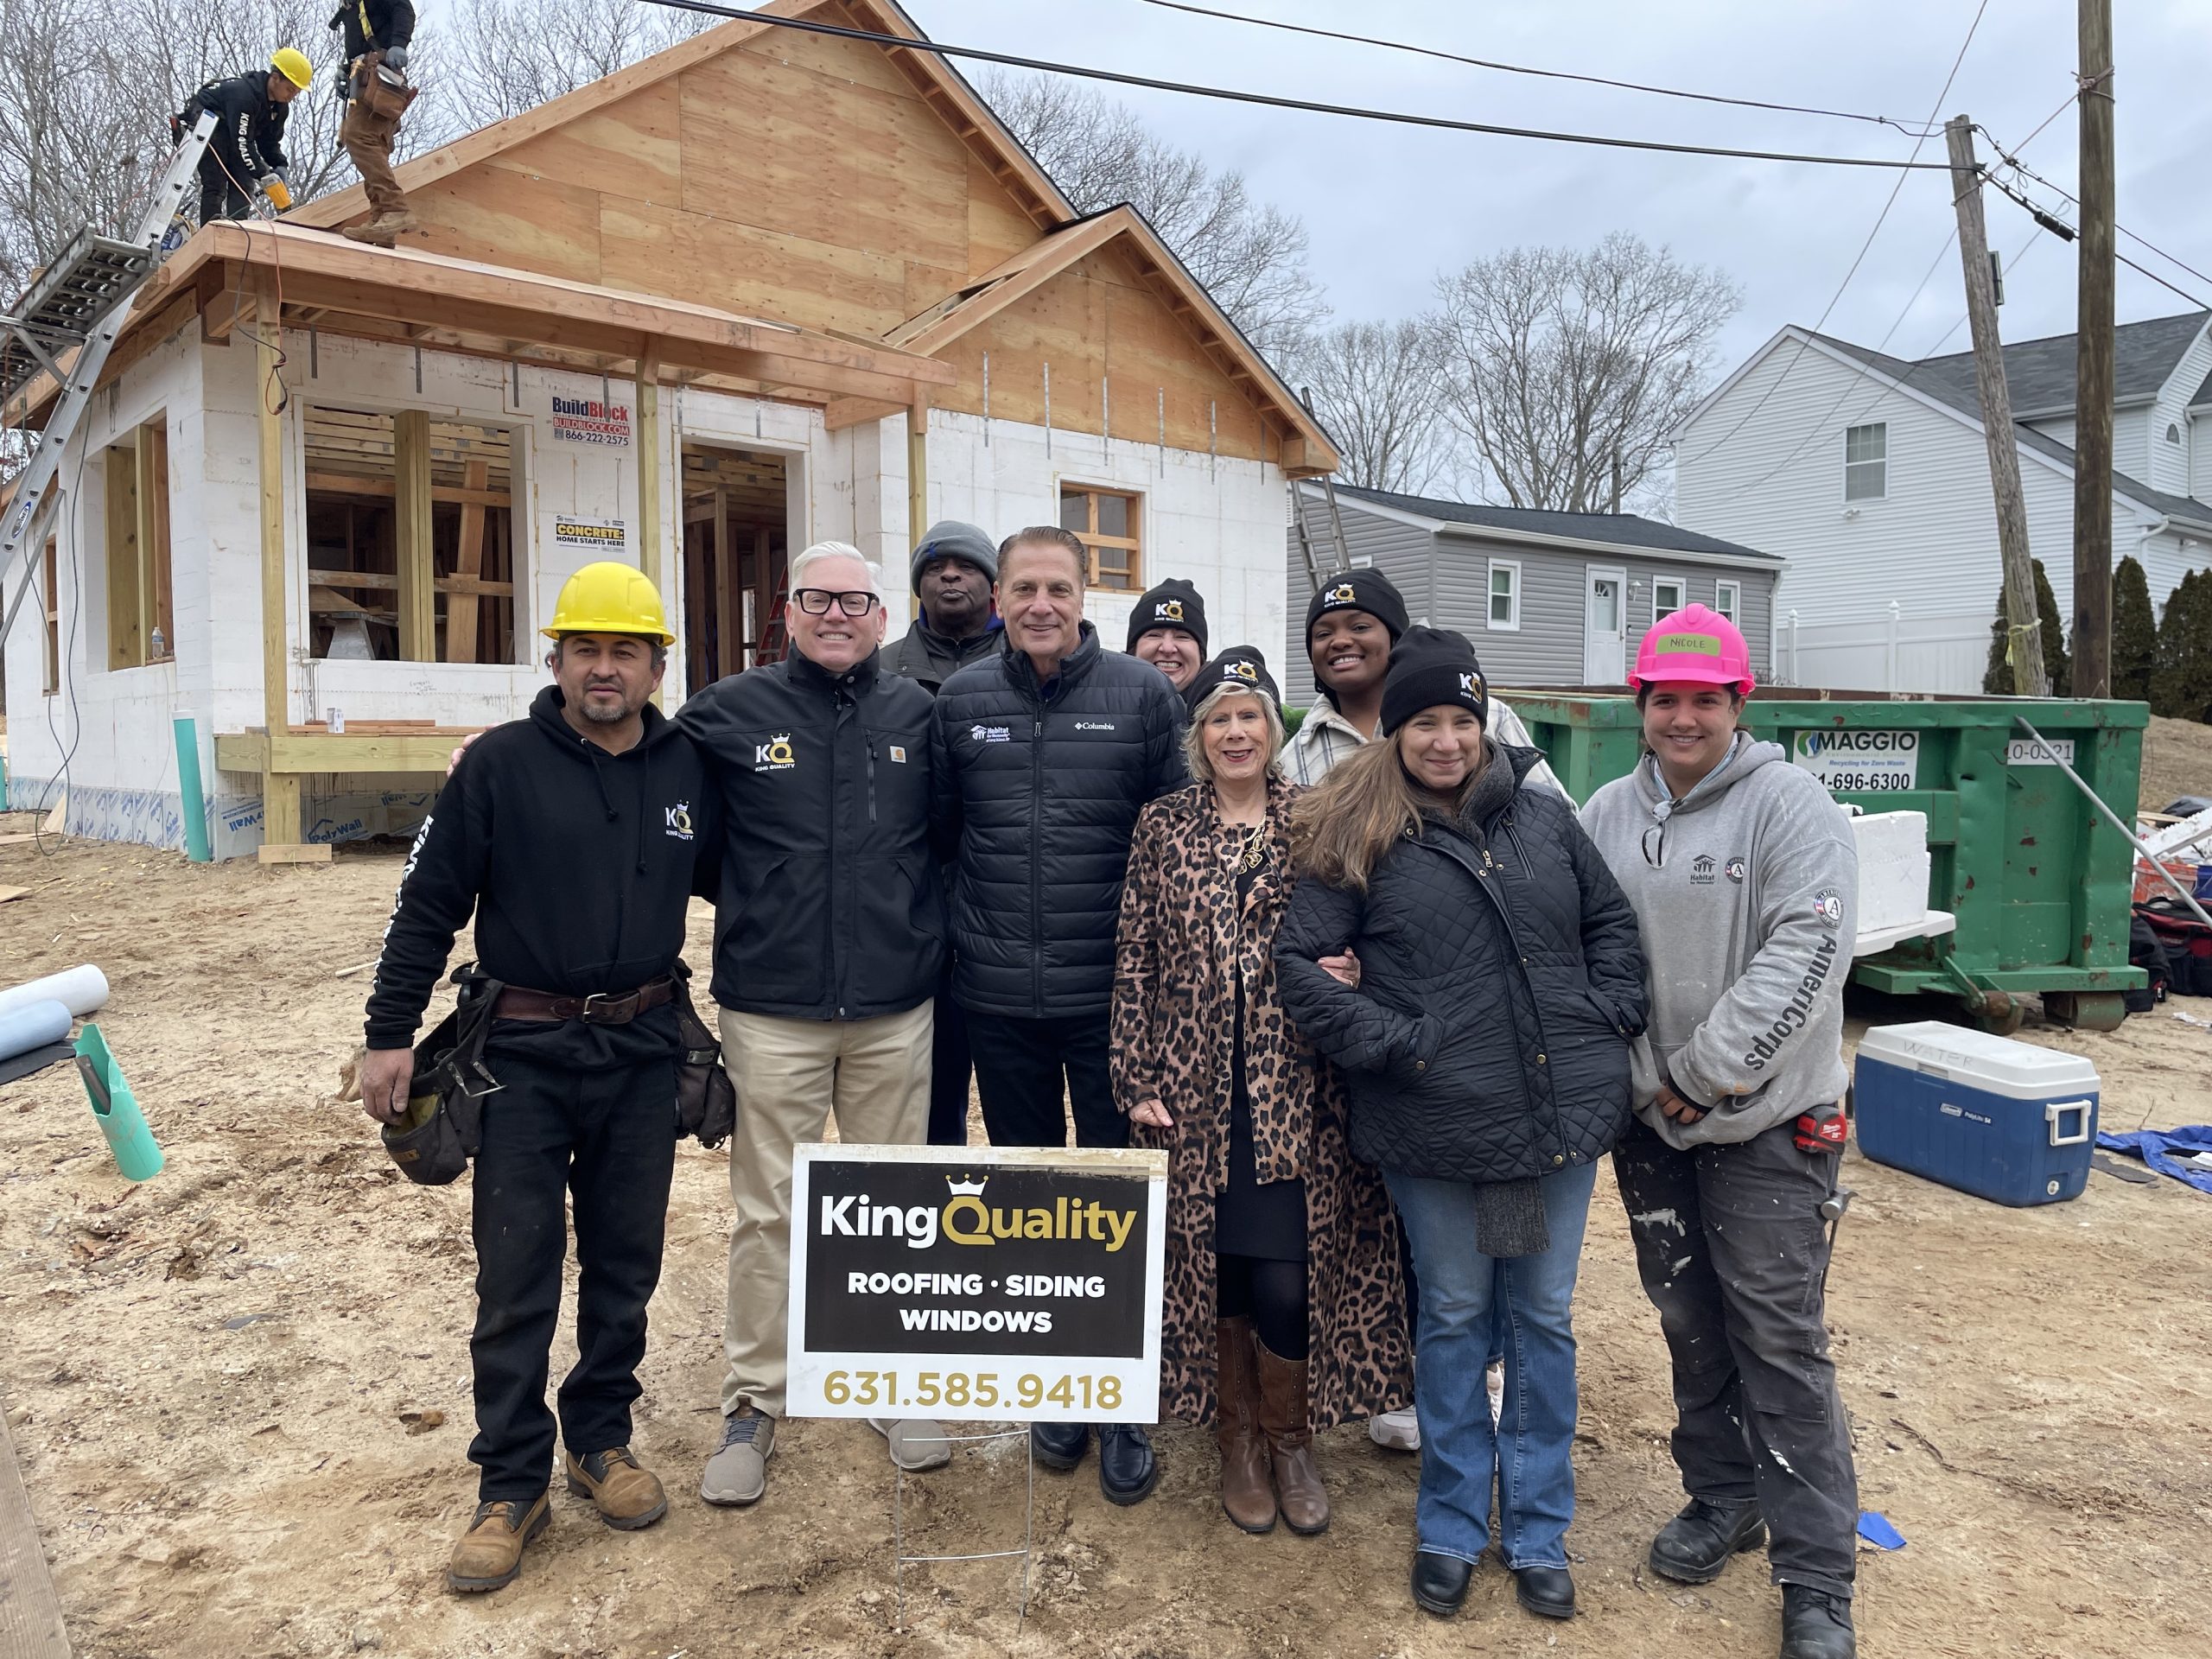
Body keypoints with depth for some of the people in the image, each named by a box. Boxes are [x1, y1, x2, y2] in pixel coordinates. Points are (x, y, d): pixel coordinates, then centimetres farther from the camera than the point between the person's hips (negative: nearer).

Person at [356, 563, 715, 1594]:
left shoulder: (689, 770, 1)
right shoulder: (500, 765, -7)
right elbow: (429, 903, -4)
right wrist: (390, 1034, -5)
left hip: (641, 1050, 3)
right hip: (523, 1052, -2)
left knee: (625, 1264, 13)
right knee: (517, 1277, 4)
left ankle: (601, 1441, 32)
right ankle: (512, 1486, 19)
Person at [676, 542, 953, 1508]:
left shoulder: (919, 716, 3)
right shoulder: (729, 713, -1)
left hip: (895, 1013, 2)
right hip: (773, 1013, -1)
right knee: (767, 1213, 7)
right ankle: (752, 1407, 24)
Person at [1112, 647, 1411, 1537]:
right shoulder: (1163, 826, 5)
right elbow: (1134, 959, 3)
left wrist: (1345, 974, -14)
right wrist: (1137, 1081, -2)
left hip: (1296, 1092, -1)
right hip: (1193, 1089, 1)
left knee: (1288, 1278, -2)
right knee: (1210, 1267, 9)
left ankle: (1291, 1439, 26)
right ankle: (1237, 1440, 32)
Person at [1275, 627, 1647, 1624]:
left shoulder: (1544, 815, 6)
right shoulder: (1358, 838, -5)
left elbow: (1612, 923, 14)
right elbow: (1300, 962, -7)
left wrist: (1607, 1019, 1)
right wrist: (1390, 1042, -14)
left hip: (1561, 1113, 3)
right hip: (1436, 1127, -3)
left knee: (1542, 1318, 14)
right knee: (1453, 1317, 12)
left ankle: (1538, 1533, 30)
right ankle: (1452, 1528, 30)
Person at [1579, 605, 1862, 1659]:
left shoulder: (1790, 805, -11)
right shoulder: (1608, 815, 3)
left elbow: (1806, 955, -18)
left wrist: (1704, 1073, -16)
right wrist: (1647, 1078, -6)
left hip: (1767, 1125, -4)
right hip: (1651, 1123, 5)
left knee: (1782, 1344, 0)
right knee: (1690, 1323, 17)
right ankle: (1722, 1500, 37)